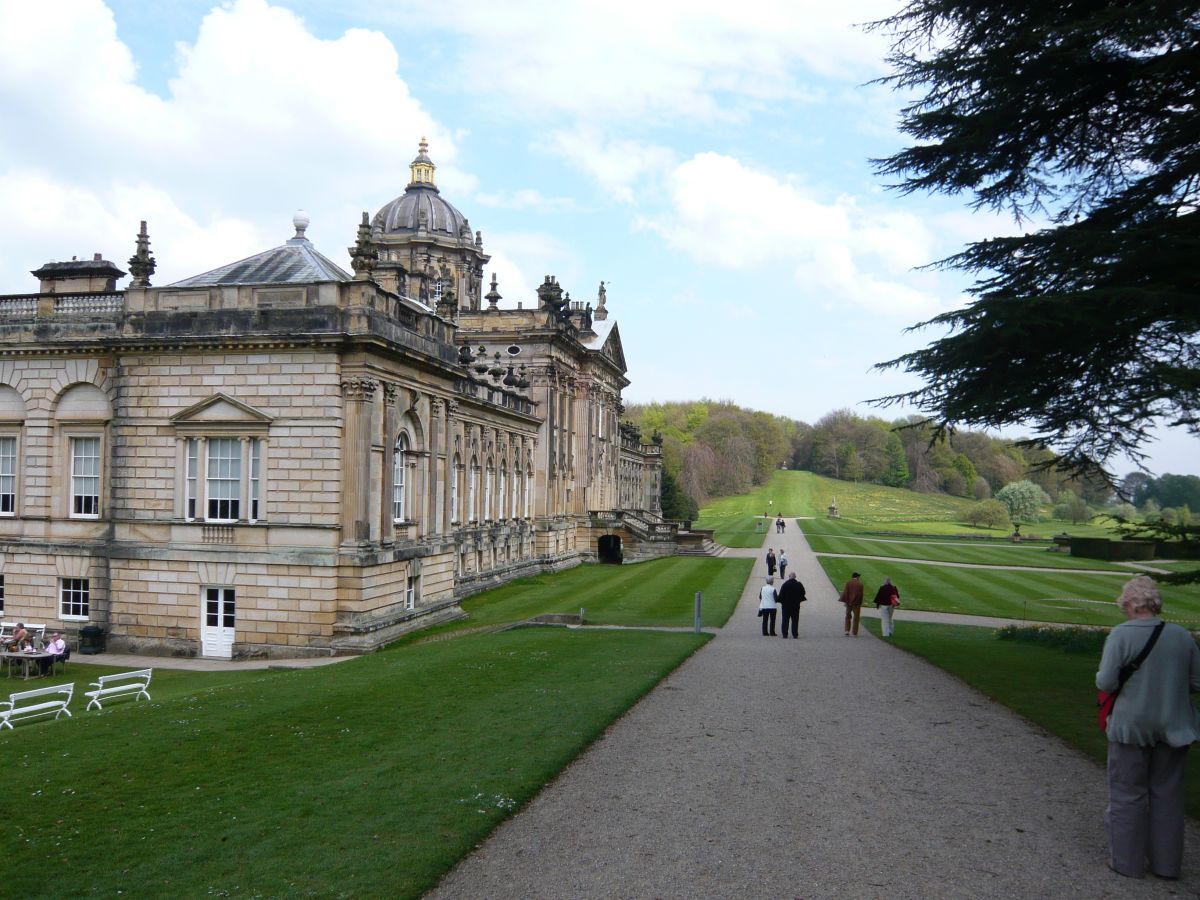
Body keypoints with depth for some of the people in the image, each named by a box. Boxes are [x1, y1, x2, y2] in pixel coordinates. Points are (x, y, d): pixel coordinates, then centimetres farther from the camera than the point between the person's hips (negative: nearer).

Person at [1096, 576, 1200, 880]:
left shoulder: (1121, 634, -15)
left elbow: (1106, 682, -18)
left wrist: (1100, 676, 4)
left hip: (1131, 725, -4)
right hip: (1173, 726, 4)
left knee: (1128, 792, 8)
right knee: (1166, 793, 15)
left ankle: (1127, 860, 16)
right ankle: (1166, 862, 24)